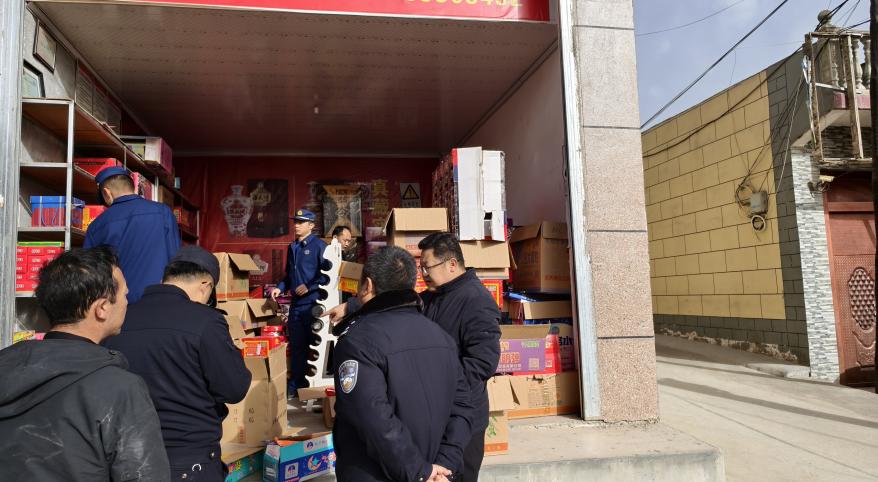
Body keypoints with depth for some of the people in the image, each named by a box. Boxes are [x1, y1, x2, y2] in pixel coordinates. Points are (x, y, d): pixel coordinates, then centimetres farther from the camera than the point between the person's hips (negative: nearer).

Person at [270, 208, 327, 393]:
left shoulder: (319, 245, -8)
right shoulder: (292, 247, 14)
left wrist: (309, 287, -17)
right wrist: (280, 288, 8)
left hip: (314, 304, -7)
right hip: (296, 304, 7)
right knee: (296, 345, 14)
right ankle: (296, 382, 25)